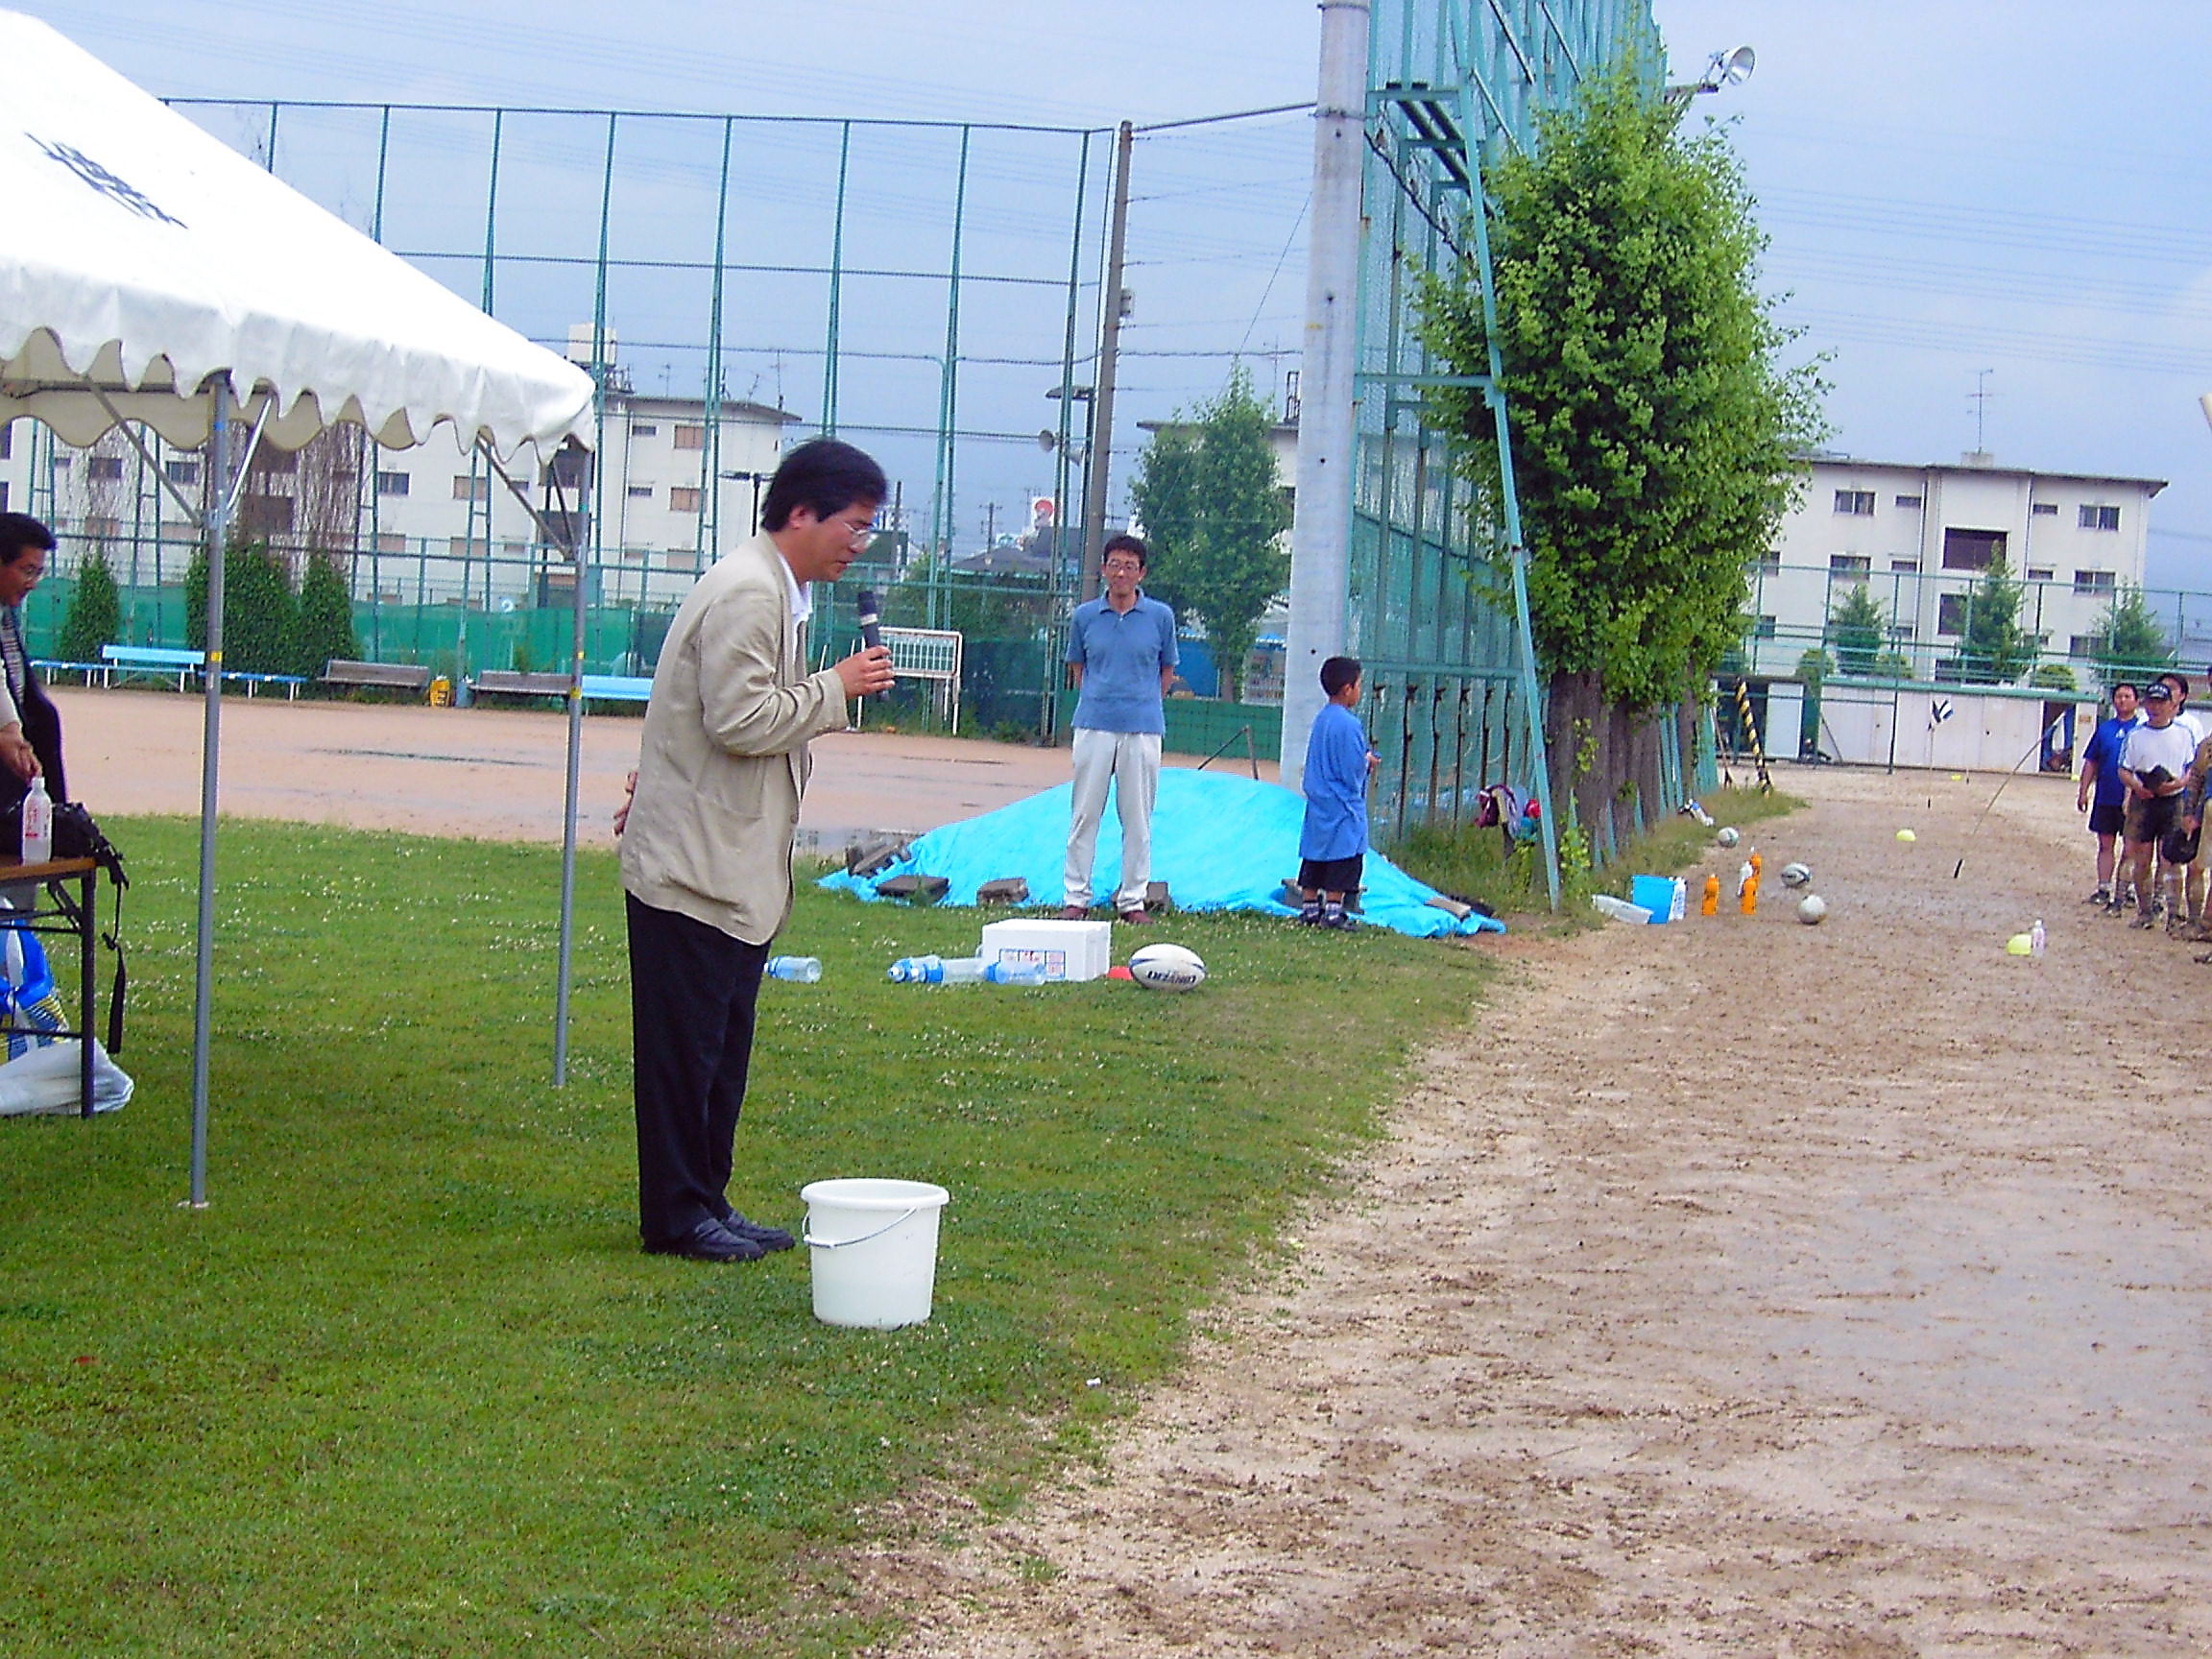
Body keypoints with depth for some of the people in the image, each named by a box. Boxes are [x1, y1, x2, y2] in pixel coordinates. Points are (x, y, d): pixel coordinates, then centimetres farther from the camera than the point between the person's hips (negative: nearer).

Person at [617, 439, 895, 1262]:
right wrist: (835, 689, -13)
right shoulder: (747, 592, -17)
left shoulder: (776, 591, 17)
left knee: (724, 1046, 14)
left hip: (737, 868, 10)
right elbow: (739, 720, -24)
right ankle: (676, 1217, 4)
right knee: (685, 1047, -2)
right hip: (696, 867, -10)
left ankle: (706, 1202, 21)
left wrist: (654, 788, 27)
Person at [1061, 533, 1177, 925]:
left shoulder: (1161, 616, 2)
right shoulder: (1085, 616, 5)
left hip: (1143, 729, -1)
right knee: (1085, 815, 3)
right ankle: (1076, 897, 9)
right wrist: (1095, 700, 7)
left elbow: (1167, 670, 13)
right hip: (1094, 726, 1)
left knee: (1138, 818, 4)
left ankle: (1132, 899, 11)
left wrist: (1145, 705, 5)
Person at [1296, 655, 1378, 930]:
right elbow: (1353, 771, -19)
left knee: (1315, 856, 10)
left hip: (1318, 803, 9)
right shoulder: (1348, 724, -17)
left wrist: (1364, 760, 16)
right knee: (1345, 857, -3)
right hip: (1343, 805, -9)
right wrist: (1369, 763, 2)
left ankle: (1310, 907, 14)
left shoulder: (1321, 719, 9)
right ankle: (1333, 911, -5)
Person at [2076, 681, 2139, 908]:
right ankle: (2103, 889, 12)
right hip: (2105, 797, 4)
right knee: (2105, 844, 7)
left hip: (2132, 798, -4)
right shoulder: (2104, 728, 9)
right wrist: (2083, 792, 8)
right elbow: (2091, 762, 13)